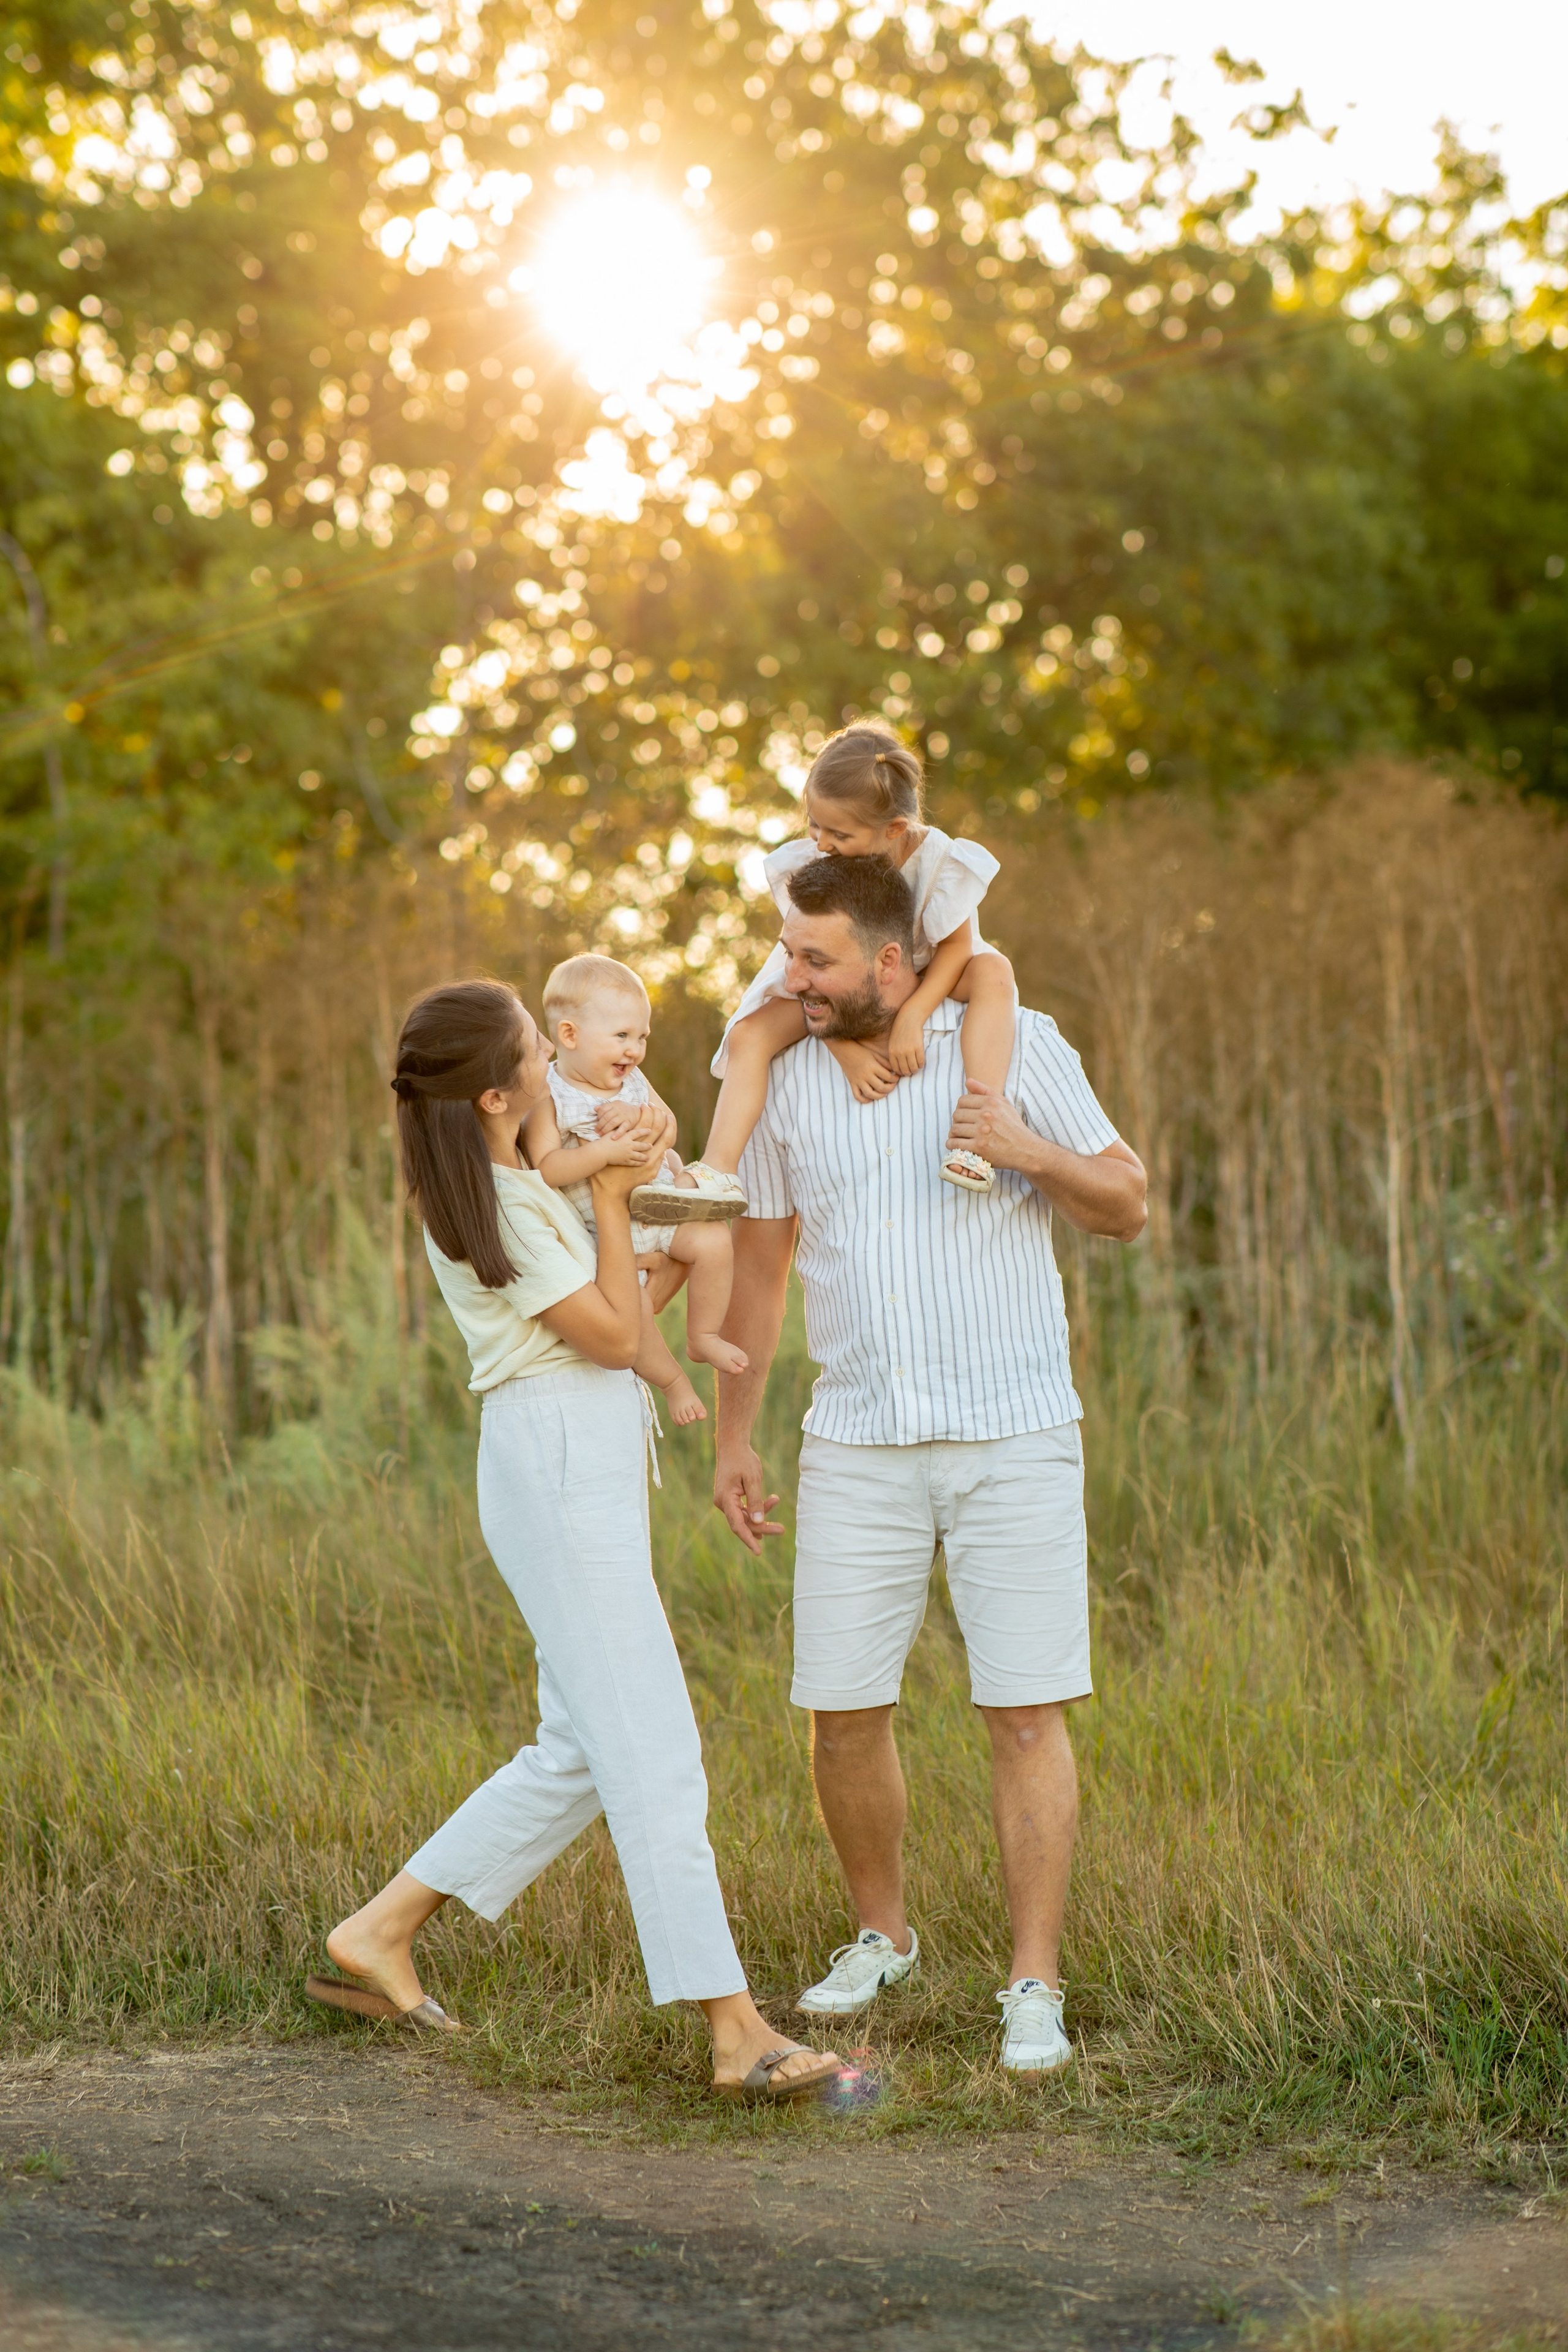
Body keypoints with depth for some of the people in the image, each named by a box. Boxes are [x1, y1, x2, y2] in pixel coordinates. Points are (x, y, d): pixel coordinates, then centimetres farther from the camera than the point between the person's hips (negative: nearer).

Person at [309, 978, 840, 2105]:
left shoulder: (506, 1177, 14)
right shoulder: (495, 1207, -15)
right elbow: (614, 1337, -11)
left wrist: (638, 1152, 11)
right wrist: (613, 1196, -6)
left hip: (590, 1472, 10)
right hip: (559, 1469, -10)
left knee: (580, 1753, 13)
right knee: (653, 1758, -12)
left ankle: (383, 1931, 18)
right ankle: (738, 2032, -13)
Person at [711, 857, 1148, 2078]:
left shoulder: (1015, 1045, -3)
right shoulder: (783, 1077, 6)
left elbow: (1129, 1207, 2)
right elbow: (760, 1267, 15)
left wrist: (1030, 1153, -18)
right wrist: (734, 1439, 15)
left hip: (1013, 1438, -3)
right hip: (860, 1446, 3)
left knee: (1027, 1712, -6)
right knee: (843, 1713, 2)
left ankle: (1035, 1987, 3)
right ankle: (884, 1934, 26)